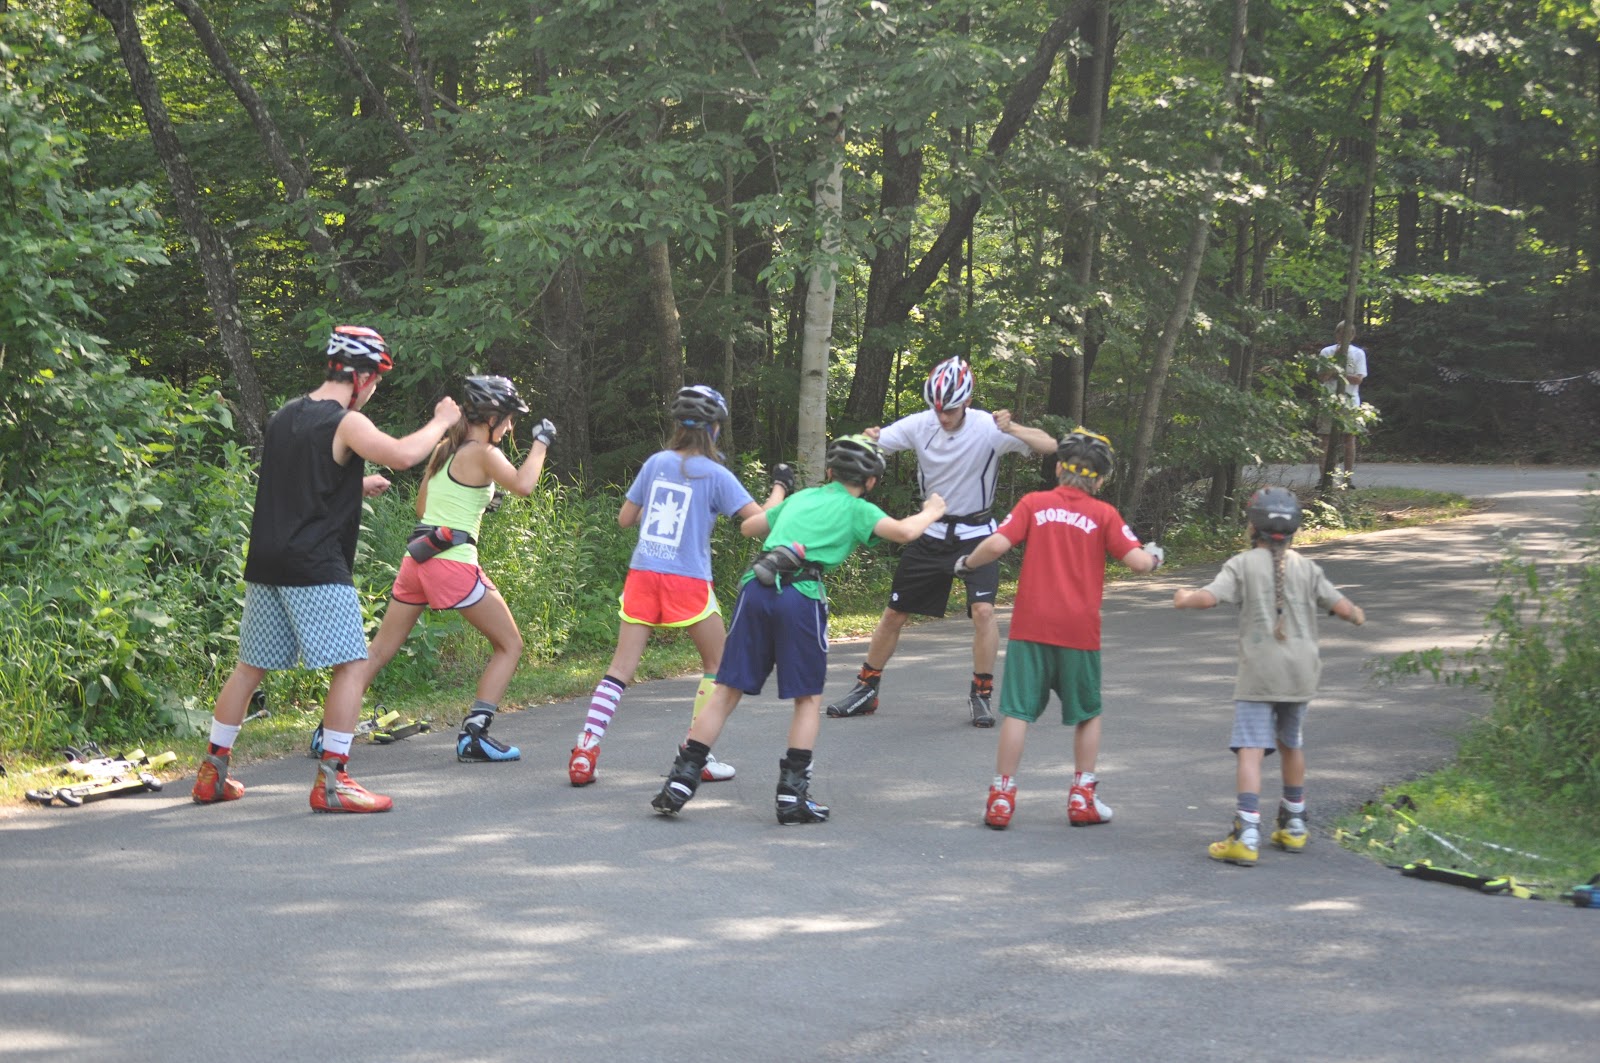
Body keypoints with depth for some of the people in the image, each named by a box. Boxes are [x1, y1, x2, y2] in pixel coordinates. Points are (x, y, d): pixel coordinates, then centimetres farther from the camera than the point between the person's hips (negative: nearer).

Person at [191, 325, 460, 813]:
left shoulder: (285, 417, 15)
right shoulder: (346, 424, -11)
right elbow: (404, 455, -23)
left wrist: (356, 487, 31)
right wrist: (441, 421, -6)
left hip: (267, 566, 8)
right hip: (317, 569, -8)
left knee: (251, 666, 15)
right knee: (350, 665, -2)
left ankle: (212, 773, 19)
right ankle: (331, 782, -6)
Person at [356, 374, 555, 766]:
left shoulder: (444, 449, 15)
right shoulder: (482, 454, -7)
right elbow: (522, 484, -25)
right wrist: (541, 442, -12)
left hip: (417, 557, 7)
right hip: (454, 562, -7)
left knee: (380, 651, 12)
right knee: (510, 645, 5)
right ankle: (473, 736, -4)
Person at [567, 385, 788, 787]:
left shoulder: (656, 463, 8)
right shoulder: (715, 474, -4)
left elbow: (625, 518, 15)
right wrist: (780, 487, 11)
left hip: (642, 573, 4)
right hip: (687, 582, -4)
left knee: (621, 667, 4)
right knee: (718, 664, 16)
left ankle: (585, 749, -10)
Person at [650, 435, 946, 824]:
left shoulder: (801, 497, 27)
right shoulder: (857, 509, 13)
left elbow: (748, 526, 38)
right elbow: (903, 532, -4)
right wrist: (930, 513, 16)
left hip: (756, 588, 4)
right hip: (801, 596, -4)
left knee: (727, 691, 8)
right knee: (808, 698, 11)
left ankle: (680, 781, 5)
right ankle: (792, 794, 4)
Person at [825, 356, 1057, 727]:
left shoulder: (988, 428, -19)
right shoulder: (920, 425, -10)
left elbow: (1049, 446, -25)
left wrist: (1013, 430, -44)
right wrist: (867, 440, -34)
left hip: (975, 534, -3)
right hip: (932, 532, 3)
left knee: (983, 610, -21)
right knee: (894, 612, 7)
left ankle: (981, 695, -6)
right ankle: (866, 690, 20)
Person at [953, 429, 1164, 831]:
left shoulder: (1034, 503, 2)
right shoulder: (1103, 514, 1)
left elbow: (997, 544, -9)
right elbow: (1138, 561, -5)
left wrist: (967, 563, 9)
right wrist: (1154, 555, 17)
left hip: (1031, 625, 0)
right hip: (1079, 631, 0)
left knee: (1017, 710, 3)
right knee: (1087, 714, 17)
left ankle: (1001, 798, 2)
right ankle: (1083, 797, 18)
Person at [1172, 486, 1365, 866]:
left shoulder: (1242, 565, -3)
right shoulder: (1306, 568, 7)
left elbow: (1207, 598, -14)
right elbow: (1342, 607, 5)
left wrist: (1184, 598, 8)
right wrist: (1357, 615, 29)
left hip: (1259, 672, -4)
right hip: (1301, 670, 4)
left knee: (1250, 749, -10)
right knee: (1290, 743, 21)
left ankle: (1247, 835, -21)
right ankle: (1293, 826, 33)